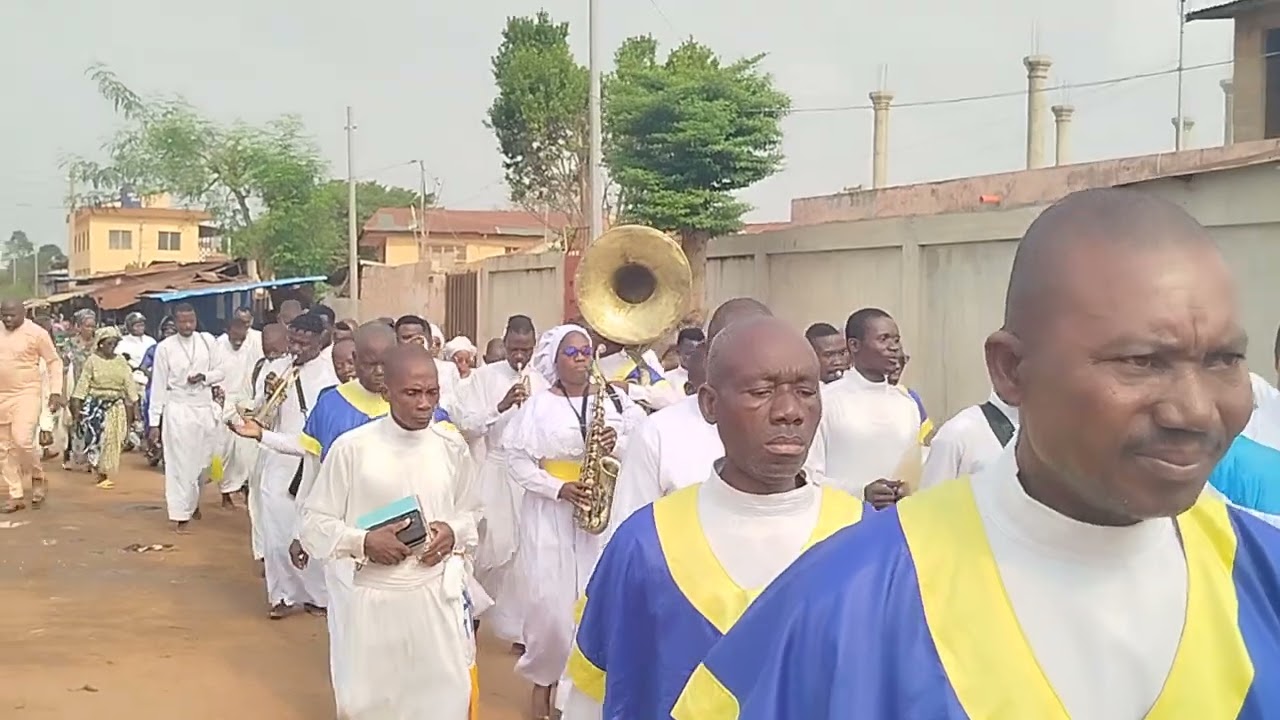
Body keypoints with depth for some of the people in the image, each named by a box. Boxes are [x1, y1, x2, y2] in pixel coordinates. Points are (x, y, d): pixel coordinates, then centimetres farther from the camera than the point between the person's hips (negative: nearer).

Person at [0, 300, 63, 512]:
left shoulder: (36, 333, -8)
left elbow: (54, 361, -1)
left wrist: (55, 392, -8)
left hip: (26, 394, -5)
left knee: (22, 440, -19)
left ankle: (38, 478, 8)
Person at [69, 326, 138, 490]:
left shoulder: (121, 361, 5)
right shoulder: (92, 360, -2)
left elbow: (129, 383, 5)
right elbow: (83, 383, -4)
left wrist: (133, 403, 2)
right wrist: (76, 405, -9)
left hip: (116, 406, 3)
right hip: (96, 404, -3)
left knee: (113, 440, 3)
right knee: (97, 438, -7)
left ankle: (105, 473, 14)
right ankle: (101, 475, 2)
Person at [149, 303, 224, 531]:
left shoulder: (208, 341, 1)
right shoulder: (165, 347, -5)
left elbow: (219, 372, 8)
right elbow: (158, 386, -3)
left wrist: (204, 377, -15)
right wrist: (154, 422, -5)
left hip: (205, 409, 3)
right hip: (177, 410, -3)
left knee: (202, 461, 12)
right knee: (179, 464, -2)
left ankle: (193, 502, 36)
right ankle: (181, 514, 4)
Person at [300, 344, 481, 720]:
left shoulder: (452, 446, 0)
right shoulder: (352, 446, -10)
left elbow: (469, 512, 14)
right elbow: (314, 522, -3)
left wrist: (454, 532, -7)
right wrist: (364, 542, -18)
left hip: (441, 594, 2)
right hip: (376, 598, -2)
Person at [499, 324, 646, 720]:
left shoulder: (614, 398, 5)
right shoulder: (538, 405, 0)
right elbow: (517, 460, -4)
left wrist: (618, 443, -16)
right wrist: (559, 488, -16)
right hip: (550, 513, -1)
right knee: (549, 601, -3)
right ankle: (543, 677, 18)